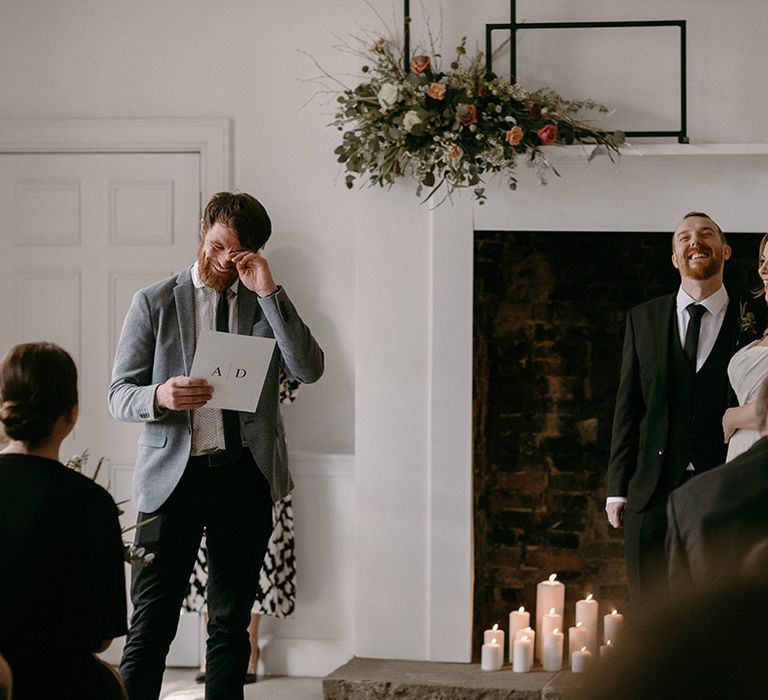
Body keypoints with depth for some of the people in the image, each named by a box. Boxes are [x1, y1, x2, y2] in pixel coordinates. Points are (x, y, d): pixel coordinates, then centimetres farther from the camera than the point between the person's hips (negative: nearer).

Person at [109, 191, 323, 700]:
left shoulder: (268, 306, 10)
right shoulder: (155, 303, 4)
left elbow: (310, 370, -7)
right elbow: (119, 394, 2)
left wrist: (269, 292, -12)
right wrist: (160, 396, -21)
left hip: (245, 480, 2)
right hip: (173, 476, -2)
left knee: (231, 625, 9)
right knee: (151, 626, -7)